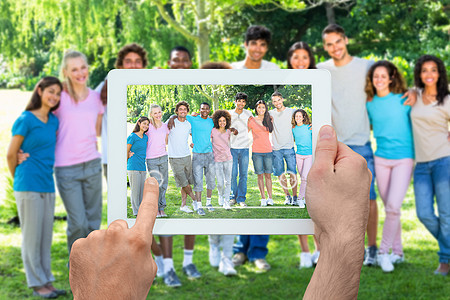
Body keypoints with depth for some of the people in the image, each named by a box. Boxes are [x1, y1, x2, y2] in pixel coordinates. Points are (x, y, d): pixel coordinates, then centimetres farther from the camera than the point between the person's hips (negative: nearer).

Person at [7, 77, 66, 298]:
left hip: (47, 186, 6)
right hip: (28, 186, -6)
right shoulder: (25, 120, -9)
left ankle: (47, 281, 16)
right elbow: (11, 155, -3)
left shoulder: (54, 121, 10)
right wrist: (20, 179, 9)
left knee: (46, 236, 9)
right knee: (31, 236, 0)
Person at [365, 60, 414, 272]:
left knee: (393, 207, -14)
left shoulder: (403, 100, -3)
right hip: (381, 159, 4)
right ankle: (397, 252, 21)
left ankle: (384, 252, -3)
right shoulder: (370, 104, 6)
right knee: (389, 208, 9)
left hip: (404, 158, -3)